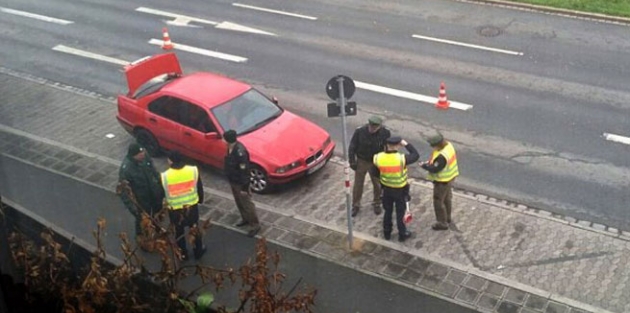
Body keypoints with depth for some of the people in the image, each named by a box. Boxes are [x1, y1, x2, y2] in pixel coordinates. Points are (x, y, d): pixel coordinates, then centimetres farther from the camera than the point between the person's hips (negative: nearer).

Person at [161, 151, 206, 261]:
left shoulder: (165, 177, -21)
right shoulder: (193, 170, -16)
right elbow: (200, 188, -2)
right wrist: (200, 200, 17)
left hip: (175, 210, -2)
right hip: (192, 207, 2)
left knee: (179, 232, 22)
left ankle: (183, 254, 38)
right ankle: (198, 251, 41)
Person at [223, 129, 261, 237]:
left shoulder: (240, 152, -34)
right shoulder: (231, 148, -6)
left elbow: (244, 171, -27)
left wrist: (244, 187, -21)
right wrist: (230, 179, 21)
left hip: (240, 183, -9)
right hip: (233, 181, 9)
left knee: (247, 204, 6)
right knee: (239, 202, 25)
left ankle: (255, 225, 21)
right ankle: (245, 219, 45)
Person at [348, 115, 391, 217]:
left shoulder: (385, 133, -20)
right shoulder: (359, 131, -24)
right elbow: (352, 147, -12)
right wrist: (352, 162, -10)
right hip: (361, 162, -1)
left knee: (377, 184, 16)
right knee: (358, 184, 11)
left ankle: (376, 204, 40)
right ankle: (356, 205, 32)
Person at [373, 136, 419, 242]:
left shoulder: (379, 157, -19)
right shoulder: (401, 158, -29)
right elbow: (416, 155, -13)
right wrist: (406, 144, -7)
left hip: (386, 189, 3)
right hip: (400, 190, -3)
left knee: (388, 211, 22)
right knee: (400, 213, 15)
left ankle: (387, 233, 37)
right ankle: (402, 234, 31)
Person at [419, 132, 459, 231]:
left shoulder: (442, 156, -36)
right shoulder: (448, 145, -7)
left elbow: (434, 169, -29)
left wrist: (424, 165, -14)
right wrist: (430, 162, 1)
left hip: (442, 181, -10)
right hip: (450, 177, 10)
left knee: (438, 202, 7)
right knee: (447, 198, 26)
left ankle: (442, 223, 20)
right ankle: (447, 218, 44)